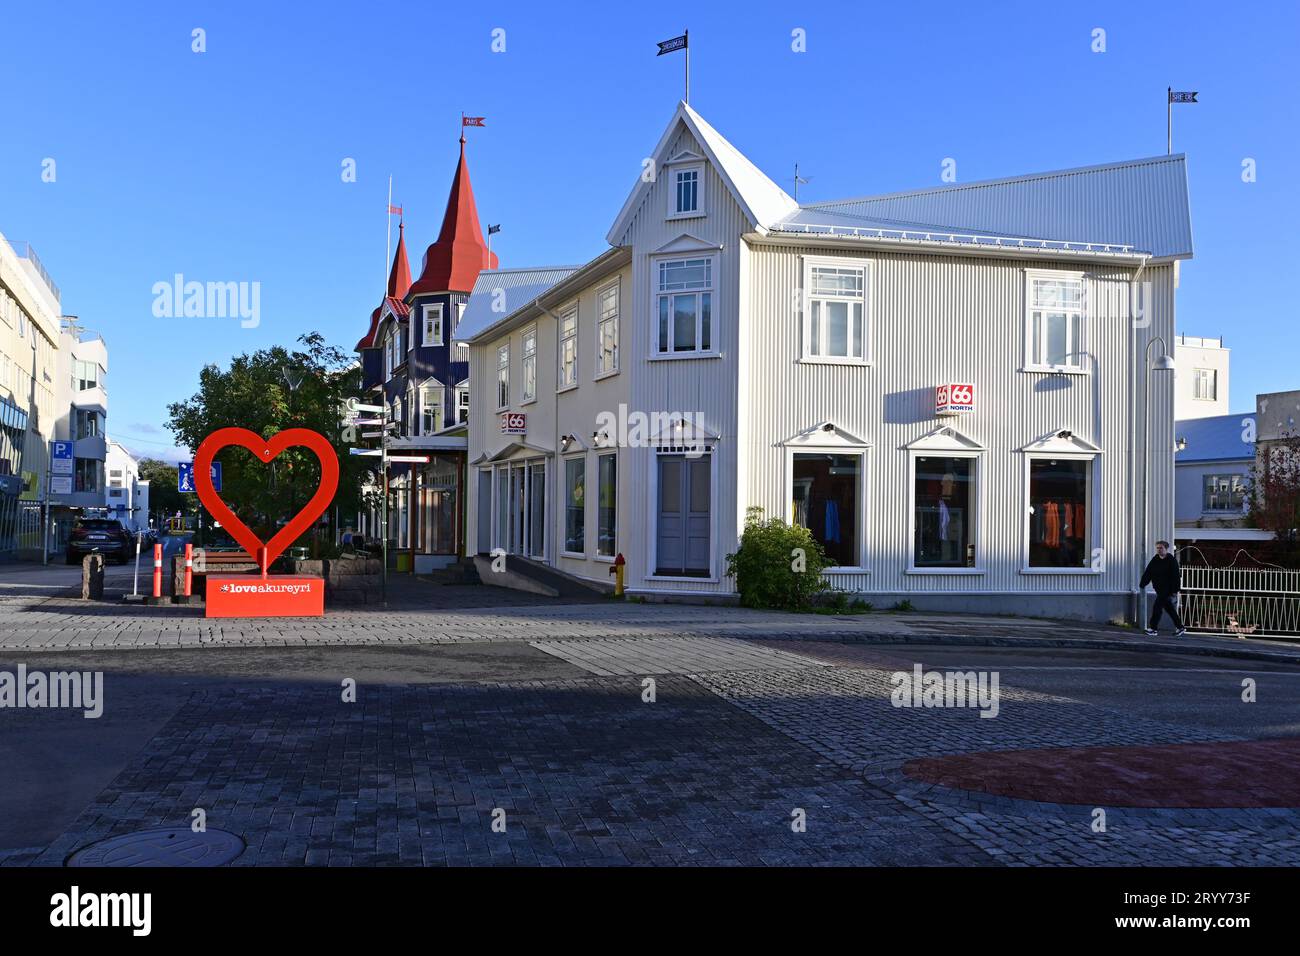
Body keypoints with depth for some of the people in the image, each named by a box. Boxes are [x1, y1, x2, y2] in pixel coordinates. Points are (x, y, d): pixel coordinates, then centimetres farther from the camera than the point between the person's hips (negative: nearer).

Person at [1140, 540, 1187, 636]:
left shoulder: (1172, 560, -10)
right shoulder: (1155, 560, 8)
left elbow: (1175, 576, -14)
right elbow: (1147, 573, 7)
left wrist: (1175, 590, -19)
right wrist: (1142, 584, -1)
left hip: (1168, 589, -7)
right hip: (1159, 590, 7)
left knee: (1157, 607, -11)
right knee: (1169, 609, 13)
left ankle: (1152, 628, -7)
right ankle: (1180, 628, 24)